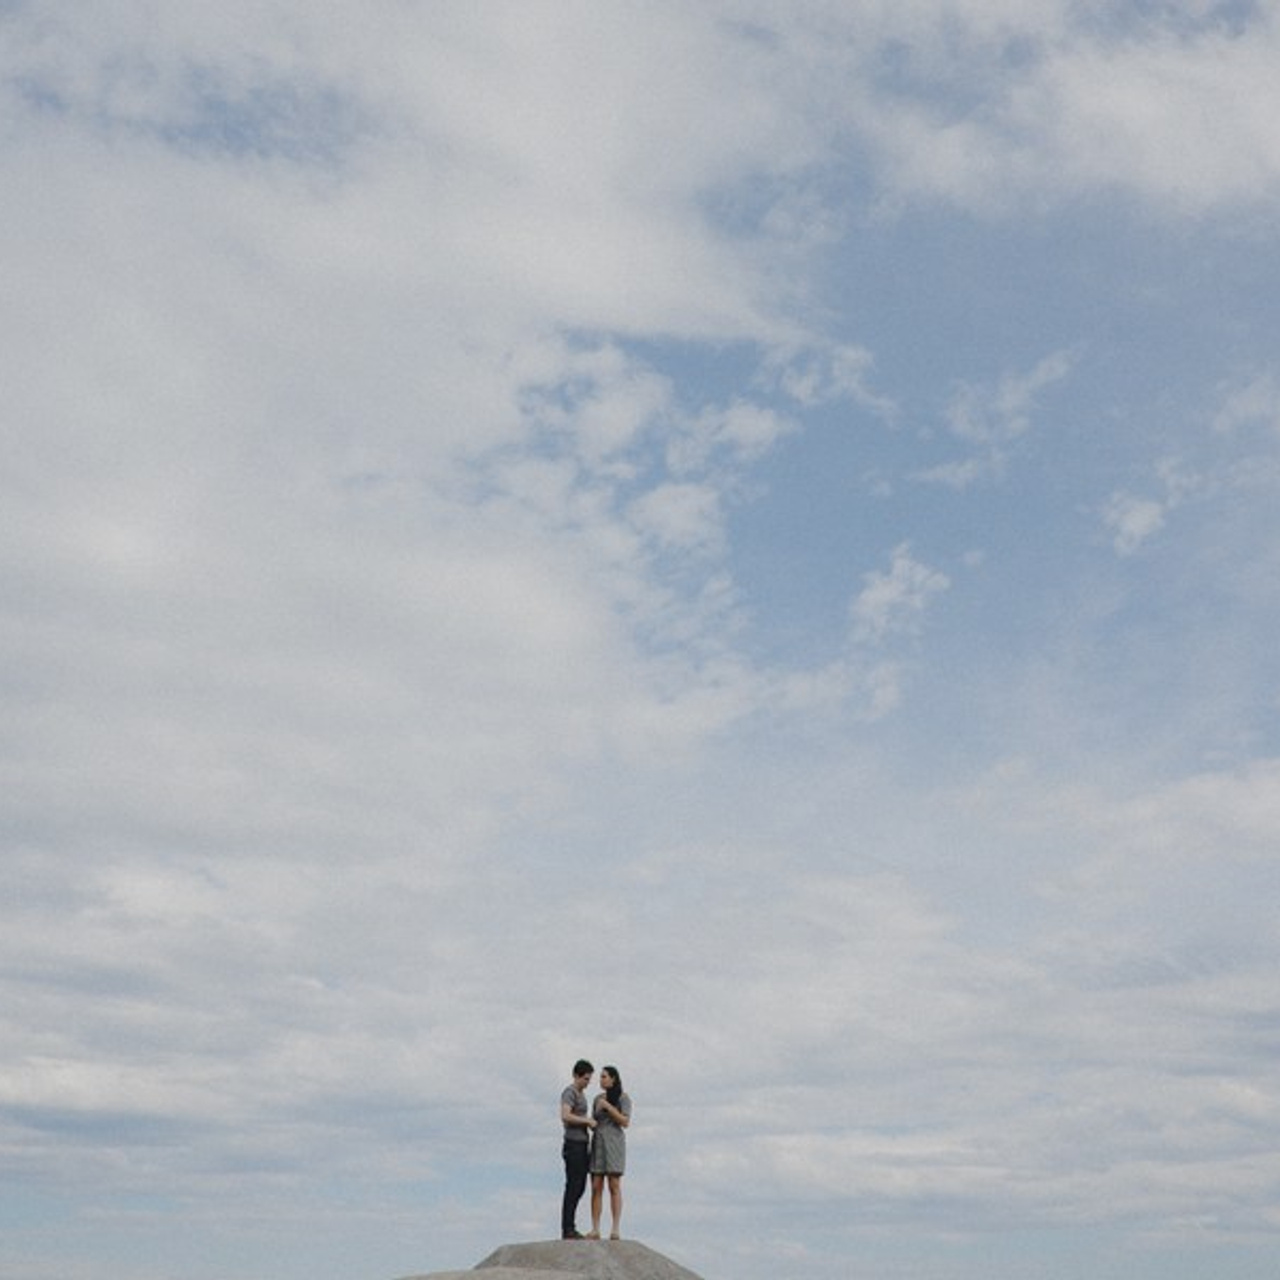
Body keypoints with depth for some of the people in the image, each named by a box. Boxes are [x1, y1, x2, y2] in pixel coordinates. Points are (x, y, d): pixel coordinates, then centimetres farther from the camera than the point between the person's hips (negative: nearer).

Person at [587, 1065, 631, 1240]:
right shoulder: (598, 1098, 14)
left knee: (614, 1187, -9)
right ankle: (595, 1230, -2)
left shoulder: (623, 1098, -2)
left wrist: (608, 1107, -16)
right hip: (598, 1144, 5)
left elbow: (626, 1123, -12)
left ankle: (616, 1230, -8)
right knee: (596, 1188, -3)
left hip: (614, 1144, -5)